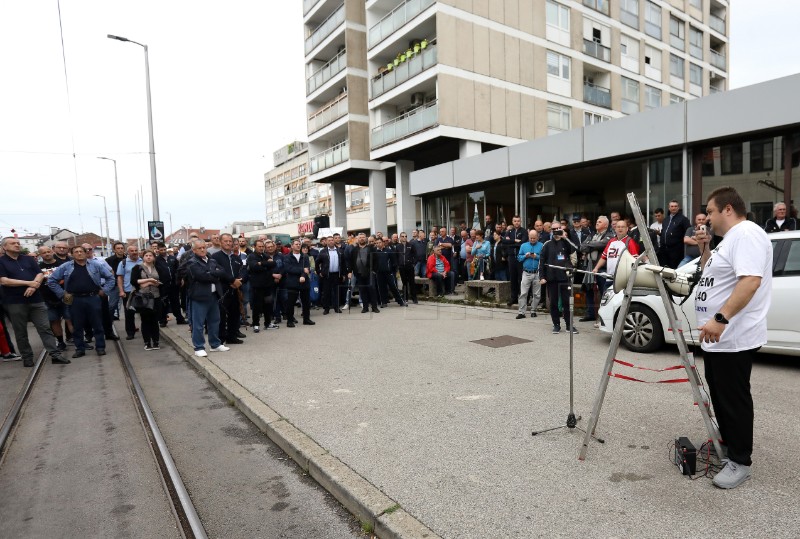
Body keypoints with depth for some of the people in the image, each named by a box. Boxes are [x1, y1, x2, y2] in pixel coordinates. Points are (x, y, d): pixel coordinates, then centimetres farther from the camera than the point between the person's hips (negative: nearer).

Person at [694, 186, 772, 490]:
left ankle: (741, 461, 12)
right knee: (720, 394, 20)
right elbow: (712, 276, 26)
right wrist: (705, 249, 12)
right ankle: (726, 443, 35)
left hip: (733, 338, -11)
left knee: (734, 399, -1)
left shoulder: (747, 234, -17)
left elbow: (751, 281, -29)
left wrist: (721, 319, -35)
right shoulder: (729, 239, 16)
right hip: (717, 336, 11)